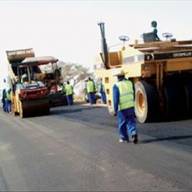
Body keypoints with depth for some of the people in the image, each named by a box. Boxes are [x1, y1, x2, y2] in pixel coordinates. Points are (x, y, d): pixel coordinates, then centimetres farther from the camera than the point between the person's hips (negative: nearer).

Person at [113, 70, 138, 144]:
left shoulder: (116, 86, -13)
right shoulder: (130, 83, 3)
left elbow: (116, 99, -16)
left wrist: (115, 110, -10)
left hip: (122, 108, -4)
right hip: (131, 106, 4)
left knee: (122, 123, 11)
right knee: (131, 122, 10)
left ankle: (124, 137, 20)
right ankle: (134, 133, -10)